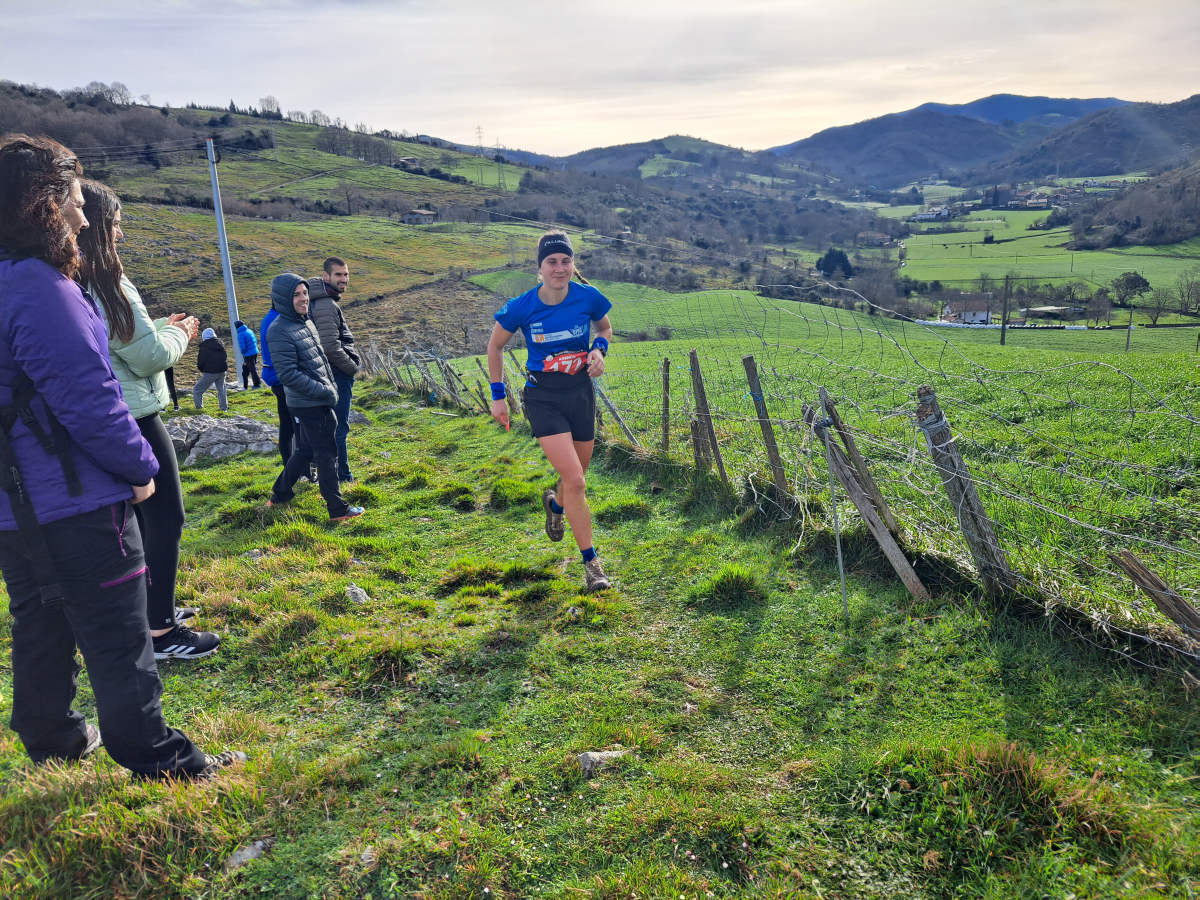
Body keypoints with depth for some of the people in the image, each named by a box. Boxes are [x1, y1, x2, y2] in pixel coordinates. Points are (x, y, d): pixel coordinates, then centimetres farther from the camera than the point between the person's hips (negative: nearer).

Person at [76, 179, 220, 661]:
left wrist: (162, 326, 15)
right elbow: (150, 355, -16)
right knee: (165, 519, 0)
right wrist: (180, 334, 2)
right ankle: (160, 632, 6)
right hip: (132, 420, -9)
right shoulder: (103, 283, -20)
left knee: (139, 518, 20)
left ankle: (153, 606, 33)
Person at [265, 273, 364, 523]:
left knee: (305, 450, 19)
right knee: (326, 454, -2)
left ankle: (280, 494, 32)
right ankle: (337, 509, 7)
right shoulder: (279, 331, -17)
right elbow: (288, 375, -22)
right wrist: (324, 392, -19)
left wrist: (331, 387, 14)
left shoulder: (306, 322, 11)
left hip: (320, 402, 9)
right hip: (305, 406, -9)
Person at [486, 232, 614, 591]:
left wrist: (599, 349, -9)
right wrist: (497, 395, 3)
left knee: (576, 477, 16)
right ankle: (590, 562, 0)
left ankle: (554, 503, 55)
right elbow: (495, 346, 3)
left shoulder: (588, 298, -9)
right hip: (543, 397, -3)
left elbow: (605, 328, 13)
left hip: (581, 392, 3)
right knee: (575, 481, -15)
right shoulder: (522, 307, -13)